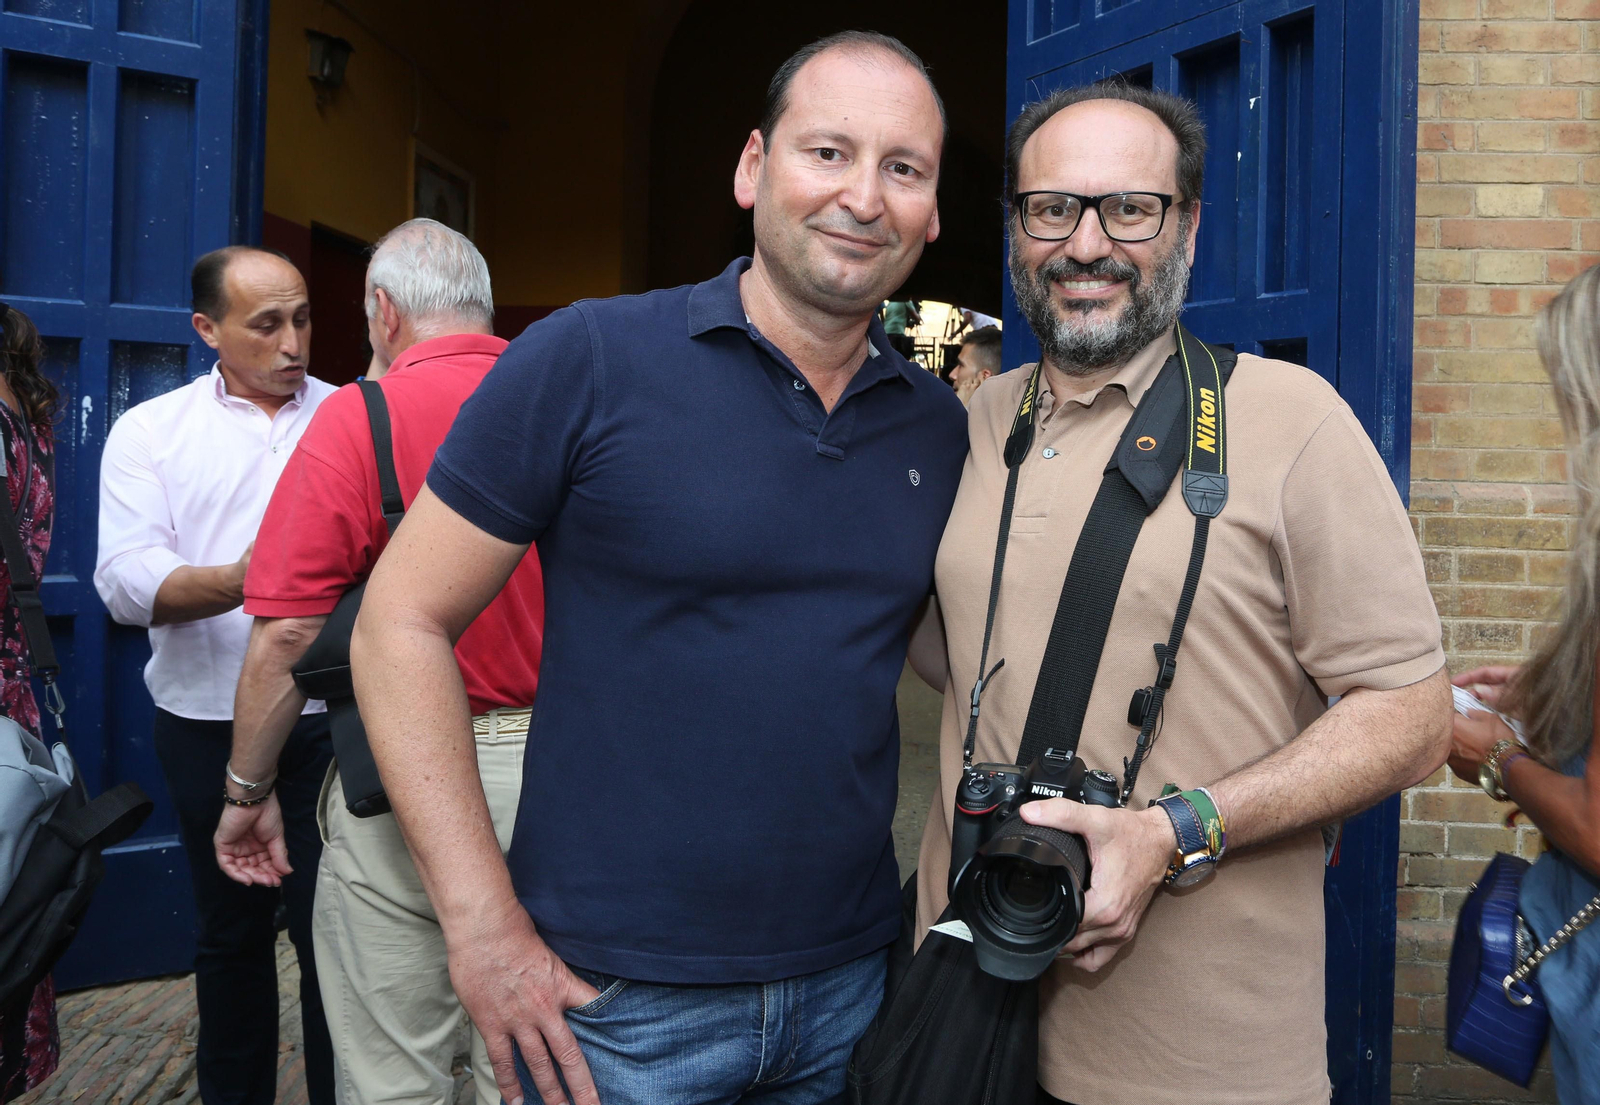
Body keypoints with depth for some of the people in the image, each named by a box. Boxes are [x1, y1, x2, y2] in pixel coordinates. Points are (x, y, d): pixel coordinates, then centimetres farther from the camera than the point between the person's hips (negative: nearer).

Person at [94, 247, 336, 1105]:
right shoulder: (149, 431, 5)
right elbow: (127, 581, -8)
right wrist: (236, 582, -25)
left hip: (330, 717, -1)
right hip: (208, 721, 1)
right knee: (230, 932, 16)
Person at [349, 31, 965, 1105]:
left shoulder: (941, 426, 2)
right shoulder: (589, 361, -12)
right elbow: (402, 622, -9)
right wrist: (486, 928, -12)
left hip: (853, 984, 4)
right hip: (611, 1002, -4)